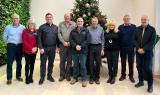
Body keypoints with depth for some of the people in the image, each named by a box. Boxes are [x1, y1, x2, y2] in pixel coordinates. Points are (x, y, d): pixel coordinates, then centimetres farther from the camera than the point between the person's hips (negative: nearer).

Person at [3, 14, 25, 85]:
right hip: (11, 46, -1)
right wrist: (10, 42, 10)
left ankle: (18, 76, 23)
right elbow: (4, 37, 7)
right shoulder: (8, 27, 0)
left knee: (19, 62, 10)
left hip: (20, 46, 1)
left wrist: (20, 42, 5)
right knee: (9, 62, -3)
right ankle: (9, 78, 4)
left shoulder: (23, 27, 1)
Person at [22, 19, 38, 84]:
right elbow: (24, 41, -8)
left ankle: (31, 77, 19)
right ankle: (27, 78, 9)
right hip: (27, 50, -4)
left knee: (32, 64, 8)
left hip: (34, 51, 4)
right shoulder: (25, 31, -3)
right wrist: (31, 48, -15)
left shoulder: (36, 31, 8)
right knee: (27, 64, -1)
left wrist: (36, 47, -8)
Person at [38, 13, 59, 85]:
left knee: (51, 62, 11)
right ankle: (42, 77, 12)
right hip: (44, 48, -3)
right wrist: (41, 48, -12)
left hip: (53, 48, 3)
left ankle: (49, 75, 25)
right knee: (43, 63, 3)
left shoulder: (56, 27, 9)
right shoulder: (42, 27, -1)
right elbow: (39, 38, -5)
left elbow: (57, 38, 10)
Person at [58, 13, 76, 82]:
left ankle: (68, 75, 18)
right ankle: (62, 75, 16)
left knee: (69, 61, 6)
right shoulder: (61, 24, 7)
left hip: (71, 45, 0)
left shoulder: (74, 24, 3)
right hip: (62, 44, 1)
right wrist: (63, 42, -8)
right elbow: (59, 34, 1)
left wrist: (70, 42, -10)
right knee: (62, 60, 5)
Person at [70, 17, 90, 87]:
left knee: (83, 65, 0)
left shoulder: (86, 31, 6)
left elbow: (87, 40, -4)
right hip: (74, 51, 2)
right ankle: (75, 78, 25)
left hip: (83, 51, -2)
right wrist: (75, 46, -15)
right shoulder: (73, 31, 12)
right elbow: (71, 40, 1)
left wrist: (81, 46, -14)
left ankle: (84, 79, 10)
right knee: (75, 65, 11)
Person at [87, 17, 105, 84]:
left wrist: (102, 49, 4)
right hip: (90, 46, -1)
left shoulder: (101, 29, 6)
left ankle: (97, 77, 17)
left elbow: (102, 39, 9)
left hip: (98, 47, 1)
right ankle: (91, 77, 15)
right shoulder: (88, 29, 0)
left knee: (98, 62, 4)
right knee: (91, 62, 3)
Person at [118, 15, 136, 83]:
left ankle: (131, 76, 19)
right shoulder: (120, 27, 3)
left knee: (131, 62, 7)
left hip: (131, 47, -1)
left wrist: (135, 46, -5)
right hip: (122, 47, 1)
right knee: (123, 62, 10)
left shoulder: (134, 27, -1)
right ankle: (123, 75, 22)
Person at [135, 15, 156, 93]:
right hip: (138, 51, 4)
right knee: (139, 67, 9)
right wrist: (138, 48, -9)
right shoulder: (137, 29, 9)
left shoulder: (152, 29, -2)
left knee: (148, 68, -3)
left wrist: (144, 49, -16)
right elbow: (135, 40, 5)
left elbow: (152, 41, -9)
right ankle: (141, 81, 25)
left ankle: (150, 85, 9)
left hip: (148, 52, -3)